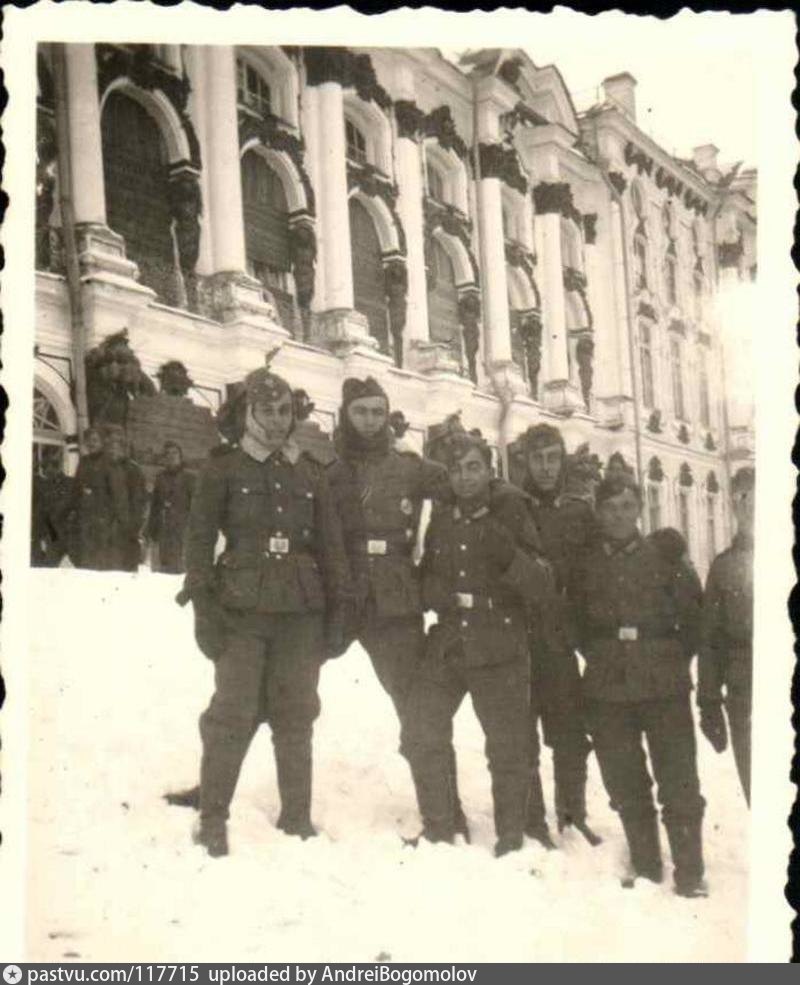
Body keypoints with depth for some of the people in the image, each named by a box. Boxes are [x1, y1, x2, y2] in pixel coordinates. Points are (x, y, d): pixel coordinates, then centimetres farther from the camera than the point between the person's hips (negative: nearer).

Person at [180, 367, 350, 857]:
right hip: (242, 610, -3)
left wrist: (336, 612, 8)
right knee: (233, 714, -5)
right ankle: (213, 820, 4)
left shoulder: (310, 473, 15)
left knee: (296, 716, 7)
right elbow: (200, 537, 0)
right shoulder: (225, 468, 5)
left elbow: (331, 544, 14)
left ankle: (297, 817, 17)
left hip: (301, 613, 3)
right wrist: (204, 607, -8)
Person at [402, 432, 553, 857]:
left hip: (501, 652, -3)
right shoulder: (439, 522, 10)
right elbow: (425, 579, 21)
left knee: (508, 751, 3)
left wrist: (508, 554, -25)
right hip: (446, 647, 4)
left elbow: (539, 586, -7)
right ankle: (437, 831, 16)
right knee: (420, 735, -1)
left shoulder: (512, 518, -1)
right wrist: (438, 592, -2)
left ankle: (511, 840, 19)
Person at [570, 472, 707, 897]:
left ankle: (689, 873, 6)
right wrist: (601, 657, 6)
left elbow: (695, 616, 3)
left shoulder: (666, 557, 0)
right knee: (625, 783, 10)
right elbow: (576, 622, 16)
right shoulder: (585, 566, 7)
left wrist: (672, 659, 0)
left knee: (679, 781, -3)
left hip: (665, 688, -2)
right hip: (607, 692, 3)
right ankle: (645, 865, 24)